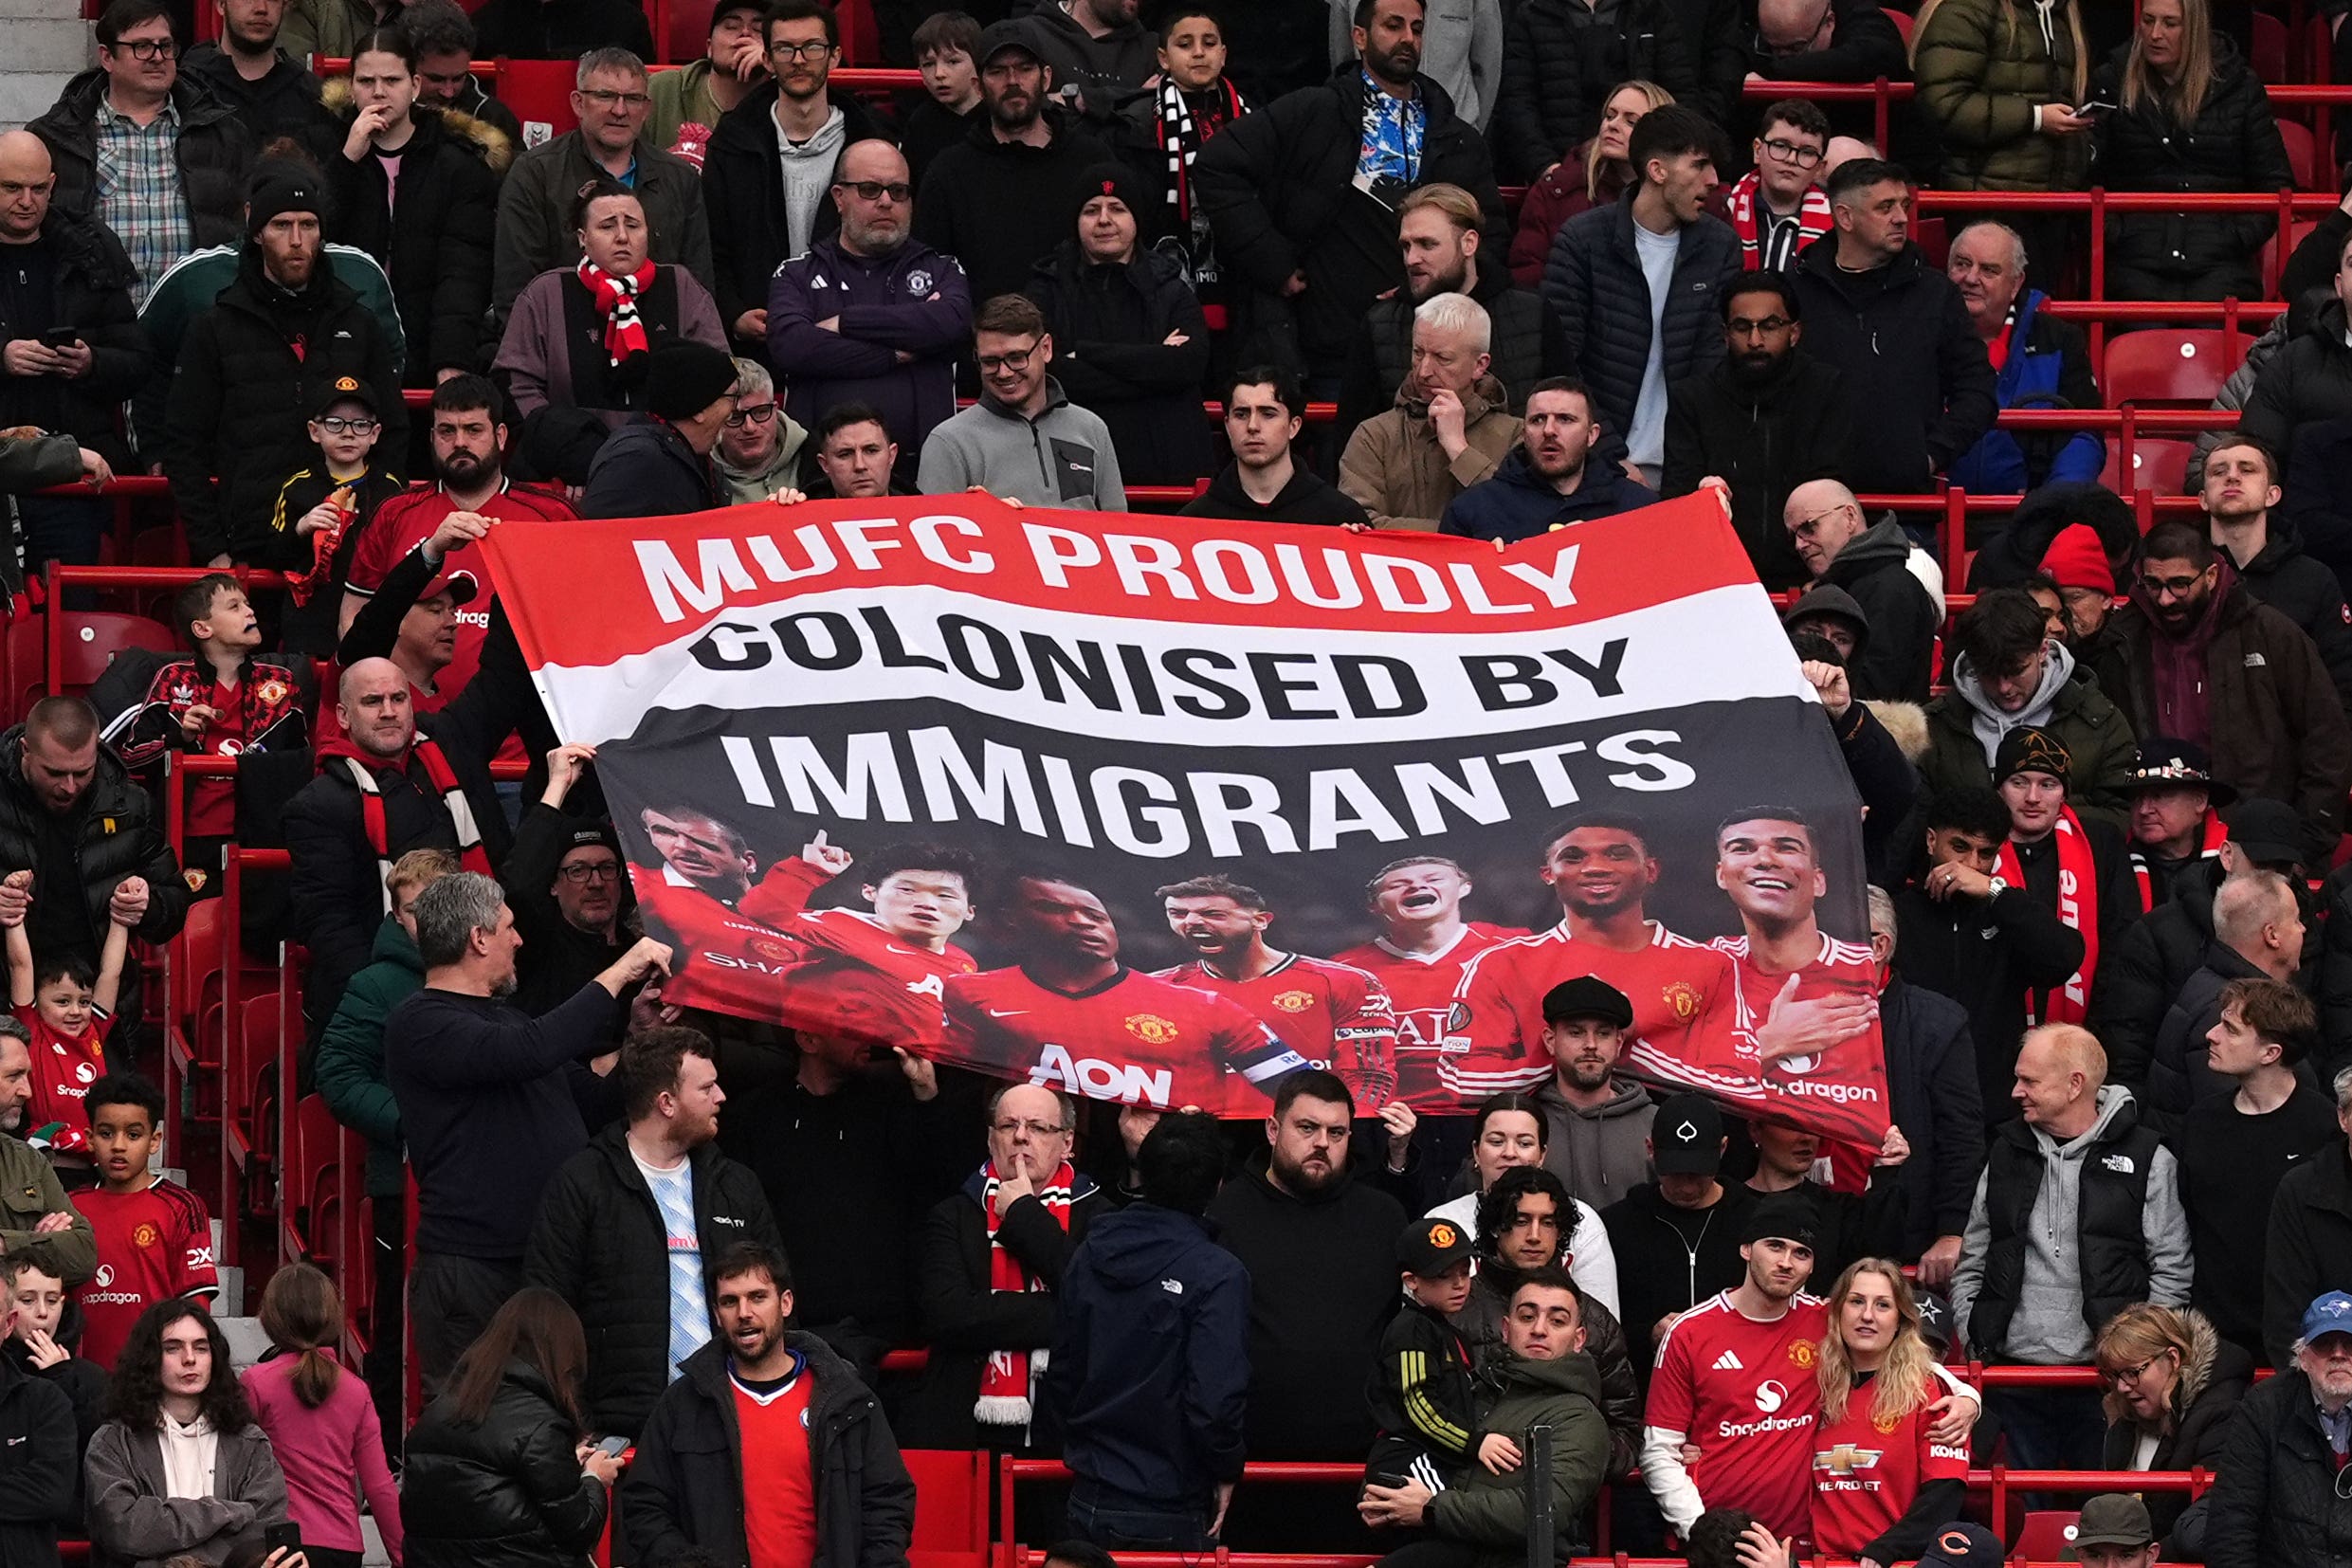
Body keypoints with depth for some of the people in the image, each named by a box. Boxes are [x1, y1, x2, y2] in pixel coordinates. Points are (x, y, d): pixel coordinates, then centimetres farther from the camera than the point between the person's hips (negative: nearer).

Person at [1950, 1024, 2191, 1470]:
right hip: (2015, 1379, 4)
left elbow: (2172, 1271, 1)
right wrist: (1971, 1339, 7)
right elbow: (1972, 1261, 19)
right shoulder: (2008, 1153, 13)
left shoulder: (2147, 1160, 0)